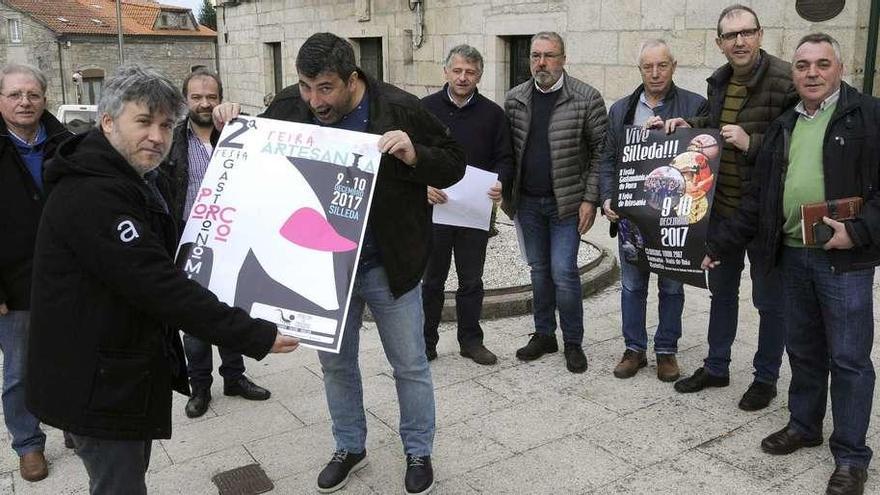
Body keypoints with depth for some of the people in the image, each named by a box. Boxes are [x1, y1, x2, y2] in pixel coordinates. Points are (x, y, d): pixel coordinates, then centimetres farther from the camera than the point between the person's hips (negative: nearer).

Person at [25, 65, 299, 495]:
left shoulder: (143, 183, 11)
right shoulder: (90, 195, -24)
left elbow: (161, 263, 20)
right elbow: (156, 284, -31)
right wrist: (255, 336, -31)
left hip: (131, 371, 10)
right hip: (99, 384, -10)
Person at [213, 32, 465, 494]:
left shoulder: (399, 109, -16)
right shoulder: (289, 105, -5)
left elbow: (453, 163, -9)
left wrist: (414, 156, -29)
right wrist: (230, 122, -8)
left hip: (388, 266, -3)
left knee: (410, 365, 11)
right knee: (335, 363, 18)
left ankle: (418, 452, 33)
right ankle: (349, 448, 40)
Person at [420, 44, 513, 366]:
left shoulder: (492, 113, 5)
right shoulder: (425, 109, 1)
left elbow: (504, 158, 7)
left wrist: (500, 183, -13)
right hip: (434, 206, -1)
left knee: (471, 279, 12)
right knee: (432, 279, 9)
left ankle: (471, 341, 25)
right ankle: (426, 342, 20)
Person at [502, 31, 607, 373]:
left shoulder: (586, 98, -7)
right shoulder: (514, 99, 4)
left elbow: (601, 151, -6)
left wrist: (590, 199, -11)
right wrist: (505, 193, 6)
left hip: (567, 202, -4)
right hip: (527, 201, 4)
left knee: (563, 271, -5)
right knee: (539, 270, 13)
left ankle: (573, 342, 12)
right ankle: (544, 335, 26)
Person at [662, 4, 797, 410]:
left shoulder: (785, 80, -17)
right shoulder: (718, 82, 6)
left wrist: (751, 143, -25)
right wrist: (688, 125, 7)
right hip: (722, 208, 7)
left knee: (769, 298, 9)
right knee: (721, 289, 19)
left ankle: (766, 378, 27)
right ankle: (716, 367, 35)